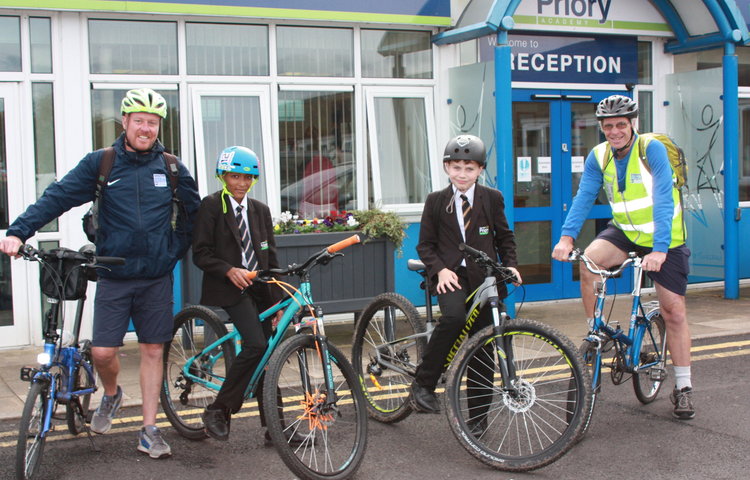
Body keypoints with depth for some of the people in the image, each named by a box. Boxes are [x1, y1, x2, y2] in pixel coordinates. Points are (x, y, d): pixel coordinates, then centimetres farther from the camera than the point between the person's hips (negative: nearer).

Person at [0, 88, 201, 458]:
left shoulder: (170, 167, 3)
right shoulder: (100, 163, -1)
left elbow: (194, 209, 16)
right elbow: (57, 197, -7)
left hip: (156, 278, 1)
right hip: (114, 276, -1)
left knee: (152, 351, 4)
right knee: (102, 351, -5)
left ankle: (149, 430, 14)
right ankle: (111, 395, 30)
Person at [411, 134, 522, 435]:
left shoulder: (492, 199, 6)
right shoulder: (436, 201, 4)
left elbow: (505, 237, 14)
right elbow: (425, 244, 5)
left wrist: (510, 265, -1)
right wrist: (440, 269, -11)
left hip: (484, 278, 2)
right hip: (451, 276, -1)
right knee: (454, 317, -32)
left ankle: (477, 415, 15)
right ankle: (423, 384, -18)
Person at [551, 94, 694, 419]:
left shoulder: (652, 149, -19)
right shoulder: (599, 156, -6)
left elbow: (663, 201, -27)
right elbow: (583, 198, -12)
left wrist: (659, 249, -37)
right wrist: (567, 238, -27)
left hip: (665, 240, -3)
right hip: (625, 231, 3)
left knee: (673, 311, -1)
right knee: (589, 260, -27)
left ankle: (683, 387, 13)